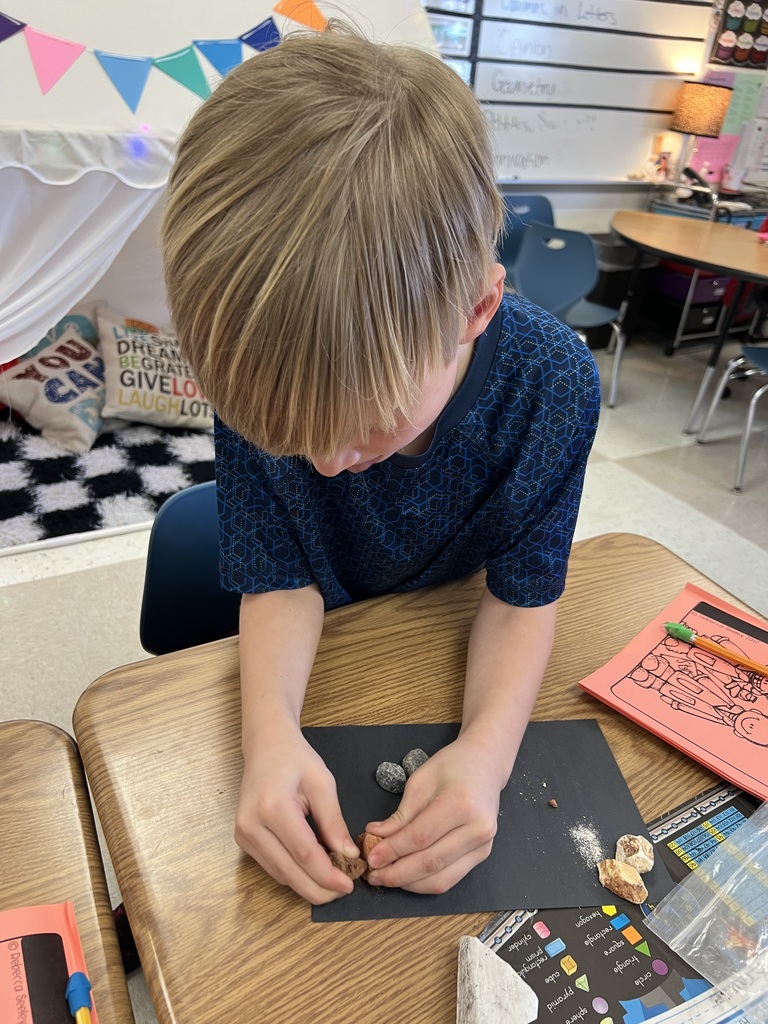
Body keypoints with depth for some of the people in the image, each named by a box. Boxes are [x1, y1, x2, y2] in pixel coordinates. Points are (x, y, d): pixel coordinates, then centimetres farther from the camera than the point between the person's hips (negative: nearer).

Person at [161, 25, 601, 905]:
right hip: (310, 662, 1)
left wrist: (486, 747, -40)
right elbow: (281, 579, -23)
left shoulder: (552, 384, -31)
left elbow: (521, 592, -23)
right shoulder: (260, 380, -30)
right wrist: (270, 729, -41)